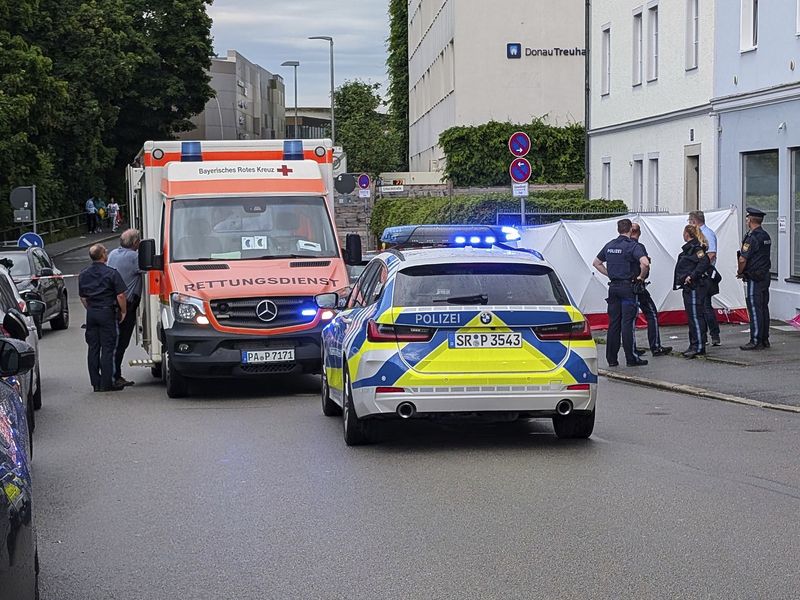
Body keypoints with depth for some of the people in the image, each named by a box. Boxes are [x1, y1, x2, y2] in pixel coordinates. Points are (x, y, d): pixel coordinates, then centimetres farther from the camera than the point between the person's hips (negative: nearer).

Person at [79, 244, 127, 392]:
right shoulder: (111, 273, -11)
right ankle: (106, 383, -4)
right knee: (108, 348, -3)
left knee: (93, 348, 8)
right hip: (107, 312, -6)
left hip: (91, 313, 6)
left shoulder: (83, 275, 9)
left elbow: (83, 298, 15)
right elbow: (120, 295, -12)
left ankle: (95, 383, 10)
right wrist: (123, 311, 1)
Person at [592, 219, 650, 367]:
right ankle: (632, 358, -3)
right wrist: (641, 277, -8)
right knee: (628, 323, -5)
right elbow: (645, 263, -25)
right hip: (628, 286, -6)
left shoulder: (609, 246, 10)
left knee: (613, 323, 9)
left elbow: (596, 263, 21)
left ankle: (611, 358, 10)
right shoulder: (632, 245, -10)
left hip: (613, 286, 6)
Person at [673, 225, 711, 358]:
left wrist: (692, 276, -25)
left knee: (695, 316, -10)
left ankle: (699, 347, -10)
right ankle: (694, 346, 20)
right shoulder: (689, 248, 18)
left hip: (695, 286, -11)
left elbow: (704, 262, -26)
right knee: (692, 316, 14)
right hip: (690, 287, 11)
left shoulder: (695, 248, -14)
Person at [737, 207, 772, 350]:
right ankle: (765, 339, 16)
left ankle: (756, 341, -7)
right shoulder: (766, 237, 12)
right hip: (766, 275, 9)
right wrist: (744, 272, 16)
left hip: (754, 279, -9)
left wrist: (740, 272, -1)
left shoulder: (752, 238, -17)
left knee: (755, 310, -7)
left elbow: (742, 259, -20)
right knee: (764, 308, 12)